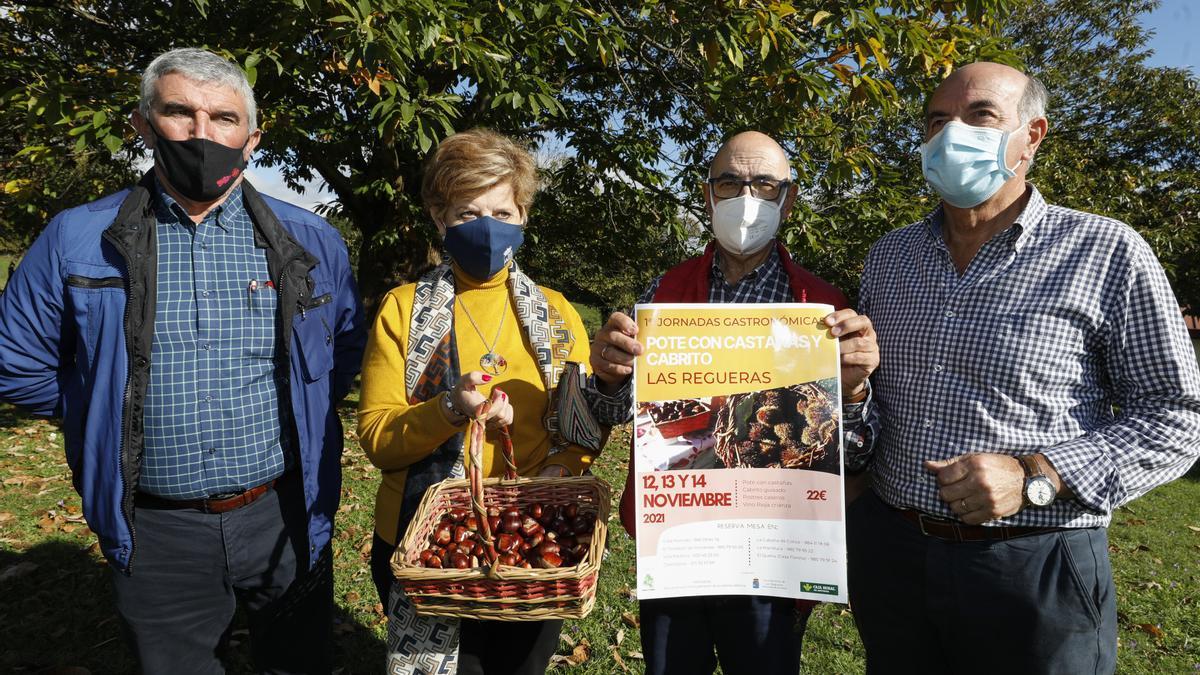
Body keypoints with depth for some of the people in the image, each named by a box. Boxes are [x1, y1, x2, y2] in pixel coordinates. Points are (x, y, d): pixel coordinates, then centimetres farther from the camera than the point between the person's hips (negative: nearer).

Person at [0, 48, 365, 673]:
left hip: (284, 518, 1)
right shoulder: (77, 240, -4)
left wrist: (295, 412, 0)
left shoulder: (308, 242, -2)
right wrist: (116, 413, 1)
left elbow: (345, 349, 11)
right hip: (156, 533, 0)